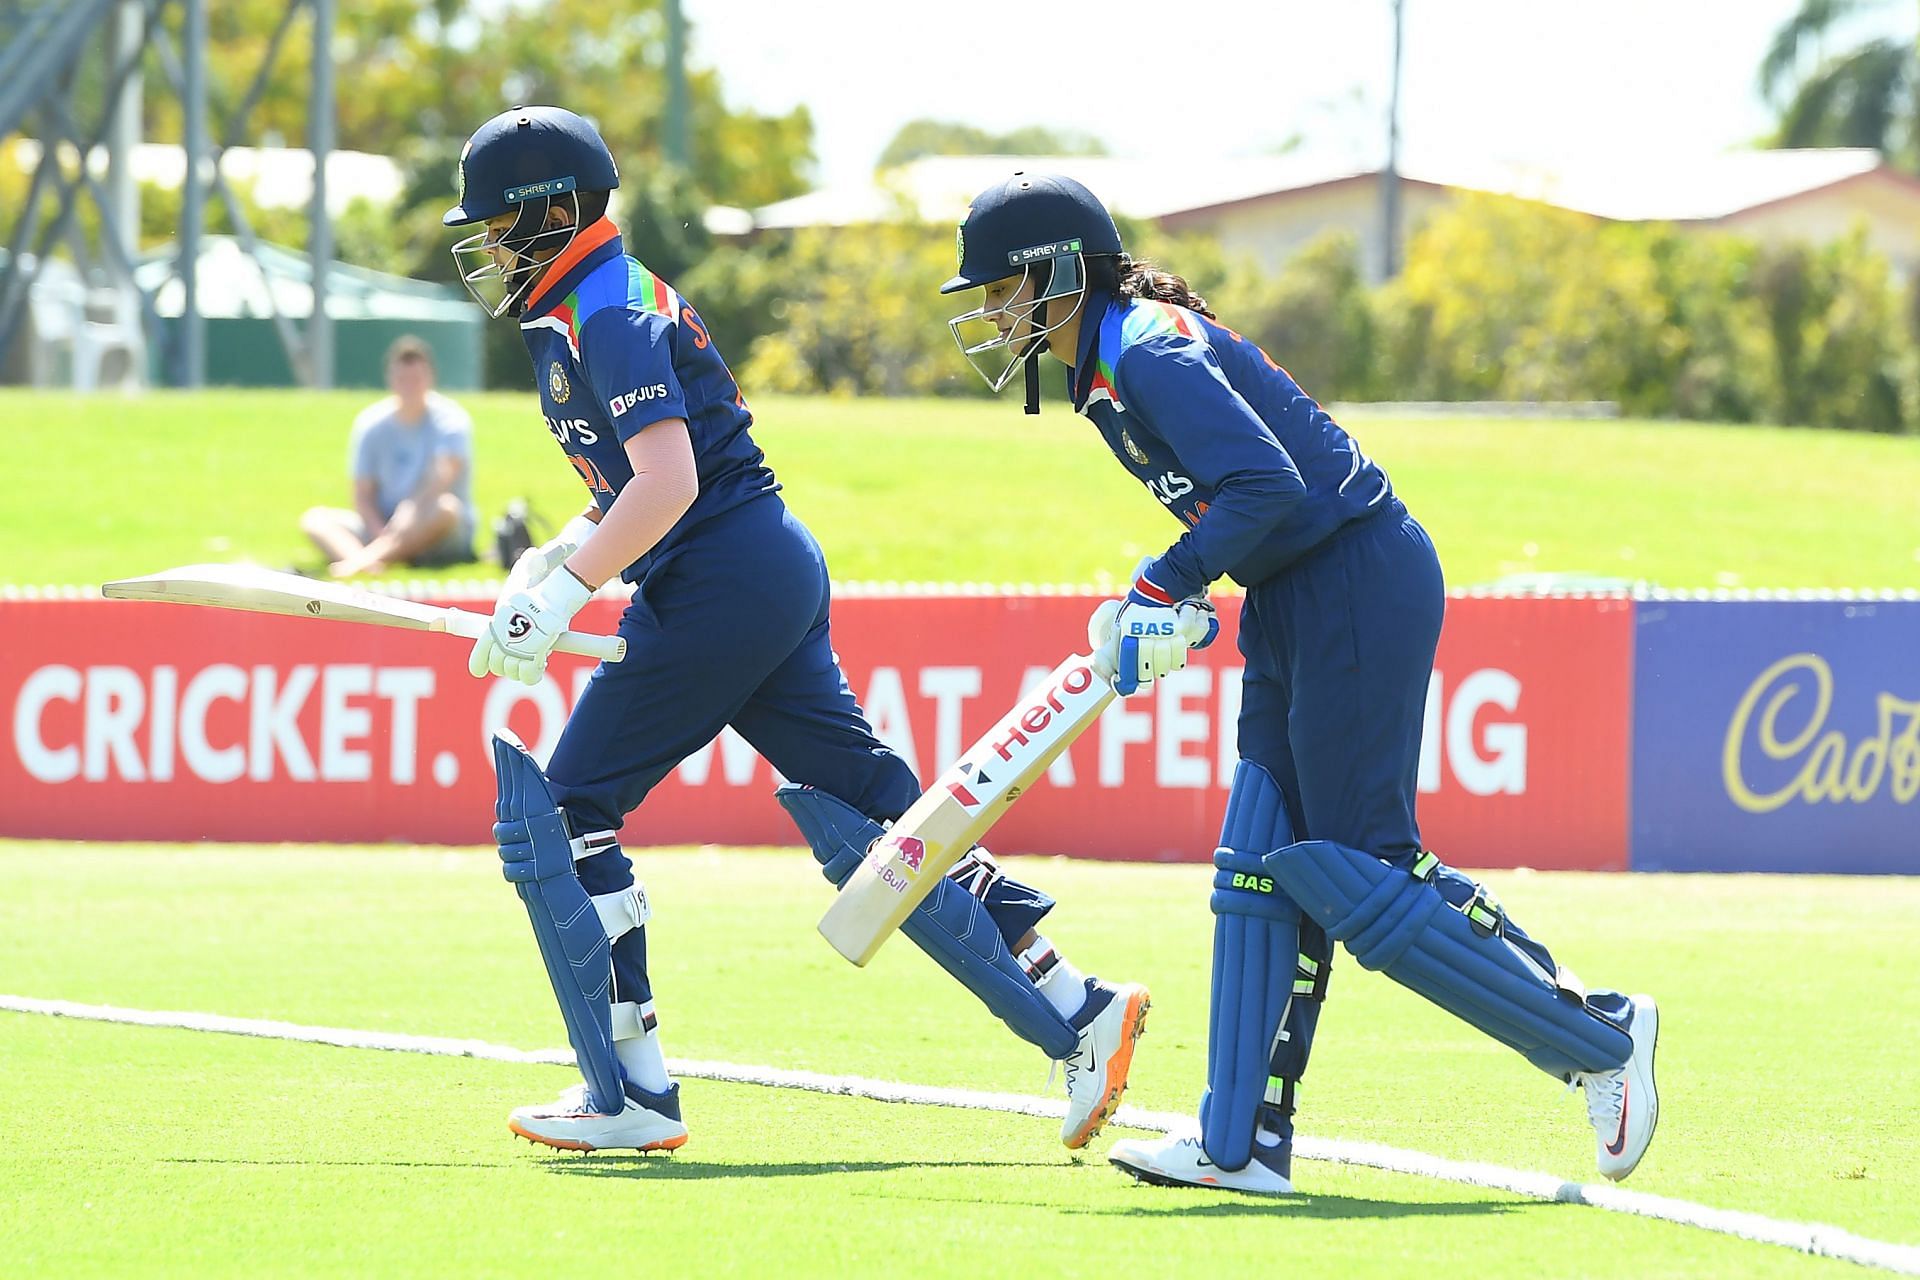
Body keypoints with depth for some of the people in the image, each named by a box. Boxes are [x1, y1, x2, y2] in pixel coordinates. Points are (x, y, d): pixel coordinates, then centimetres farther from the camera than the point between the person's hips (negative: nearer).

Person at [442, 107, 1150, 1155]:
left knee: (557, 809, -4)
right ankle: (1075, 1014, 4)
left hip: (718, 586, -10)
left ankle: (630, 1092, -4)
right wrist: (563, 553, 16)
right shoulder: (594, 310, 19)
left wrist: (561, 597, -25)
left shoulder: (605, 318, -12)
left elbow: (668, 482, -24)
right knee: (864, 814, 8)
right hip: (778, 569, 10)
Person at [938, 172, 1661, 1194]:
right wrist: (1143, 605, 9)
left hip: (1359, 589, -11)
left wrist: (1163, 594, -23)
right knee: (1264, 864, 8)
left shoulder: (1150, 354, -17)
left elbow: (1266, 484, -27)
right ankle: (1242, 1144, 10)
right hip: (1295, 602, 11)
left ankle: (1601, 1038, -2)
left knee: (1353, 873, -8)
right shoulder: (1107, 369, 14)